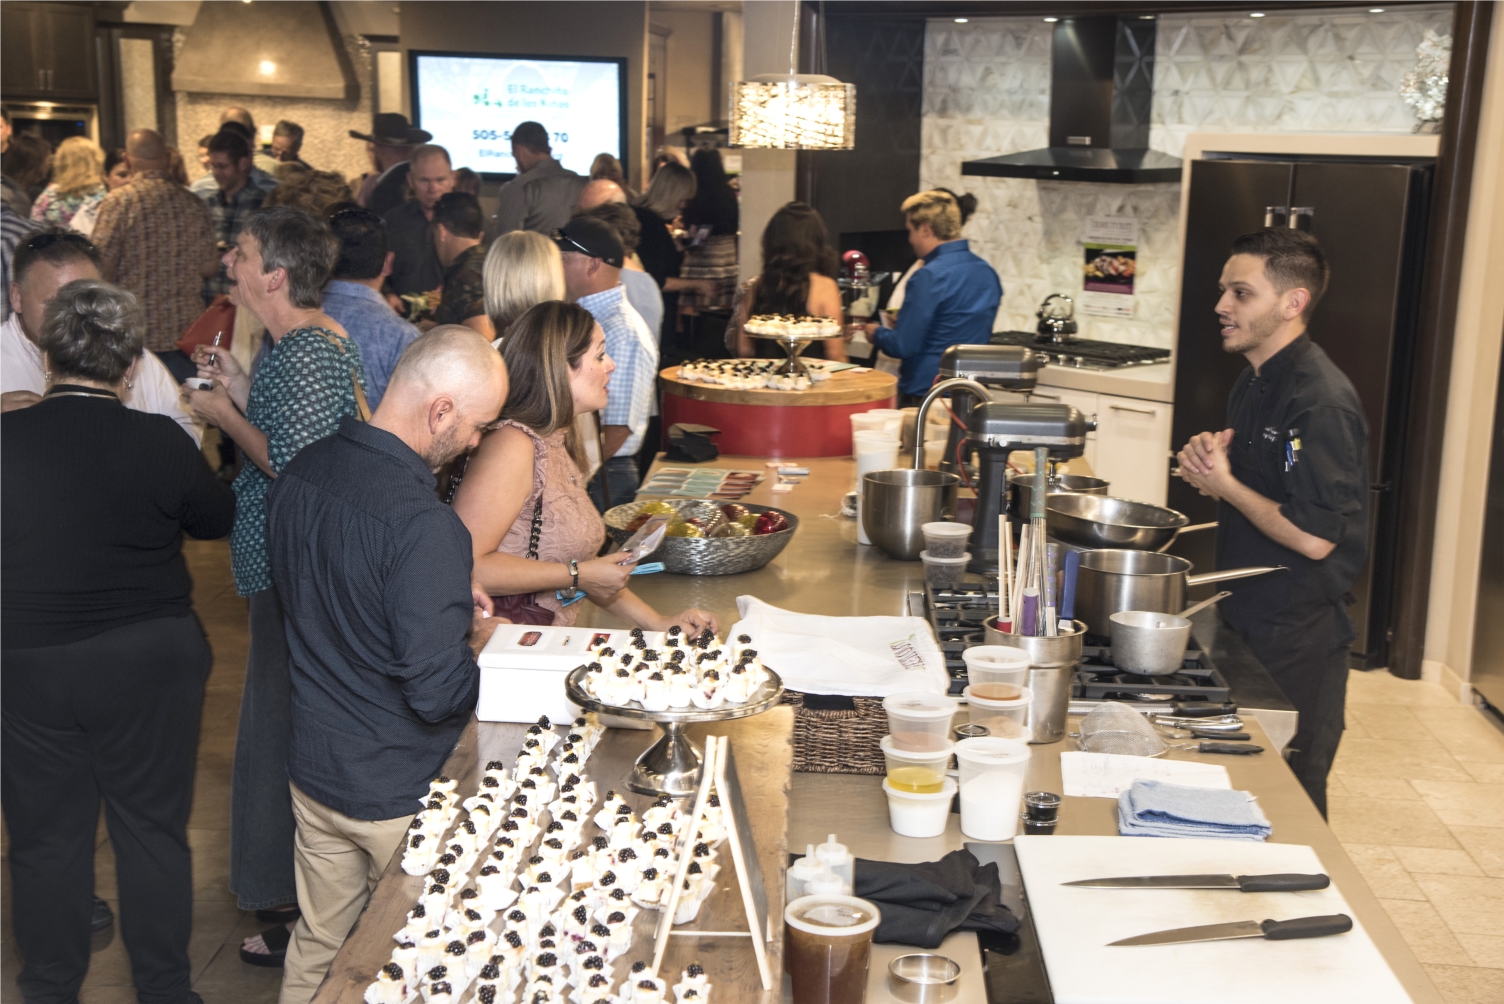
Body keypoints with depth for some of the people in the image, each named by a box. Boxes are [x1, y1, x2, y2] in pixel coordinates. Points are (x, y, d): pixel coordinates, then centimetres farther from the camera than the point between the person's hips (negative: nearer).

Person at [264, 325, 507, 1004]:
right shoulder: (425, 526, -30)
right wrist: (476, 642, -7)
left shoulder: (300, 474, -4)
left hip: (311, 768, 7)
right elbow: (438, 693, -29)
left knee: (317, 945, 23)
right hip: (396, 793, -7)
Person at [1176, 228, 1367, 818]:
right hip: (1247, 617, 9)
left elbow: (1314, 537, -27)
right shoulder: (1255, 381, 7)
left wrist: (1224, 482, -16)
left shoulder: (1321, 402, -22)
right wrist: (1209, 460, -3)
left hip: (1297, 642, -9)